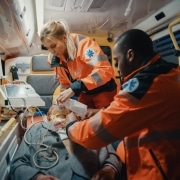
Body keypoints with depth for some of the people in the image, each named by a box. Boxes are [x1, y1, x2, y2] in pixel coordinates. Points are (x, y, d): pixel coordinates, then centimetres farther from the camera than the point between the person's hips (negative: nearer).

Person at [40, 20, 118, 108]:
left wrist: (74, 88, -39)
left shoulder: (83, 43, -24)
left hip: (103, 91, -5)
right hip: (85, 94, 6)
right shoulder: (56, 58, -4)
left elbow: (105, 71, -36)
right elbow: (65, 84, 8)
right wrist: (62, 100, -8)